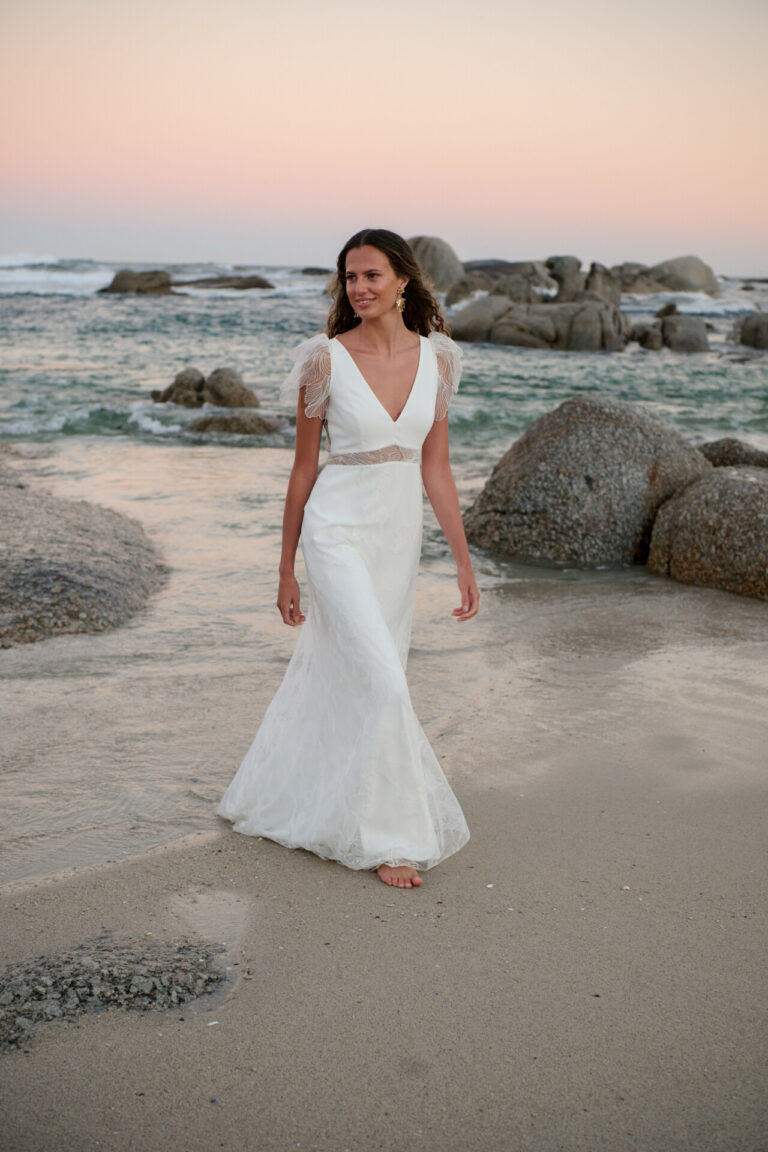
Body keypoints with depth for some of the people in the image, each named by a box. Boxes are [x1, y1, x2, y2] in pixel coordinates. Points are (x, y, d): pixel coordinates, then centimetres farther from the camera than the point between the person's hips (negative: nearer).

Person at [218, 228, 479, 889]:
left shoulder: (437, 356, 2)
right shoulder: (325, 359, -9)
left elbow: (436, 467, 5)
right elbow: (304, 468, -2)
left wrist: (464, 561, 2)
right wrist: (286, 570, 1)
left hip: (401, 535, 5)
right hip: (339, 529, -5)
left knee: (343, 675, 15)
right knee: (382, 681, -12)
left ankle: (282, 796, 36)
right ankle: (388, 835, 4)